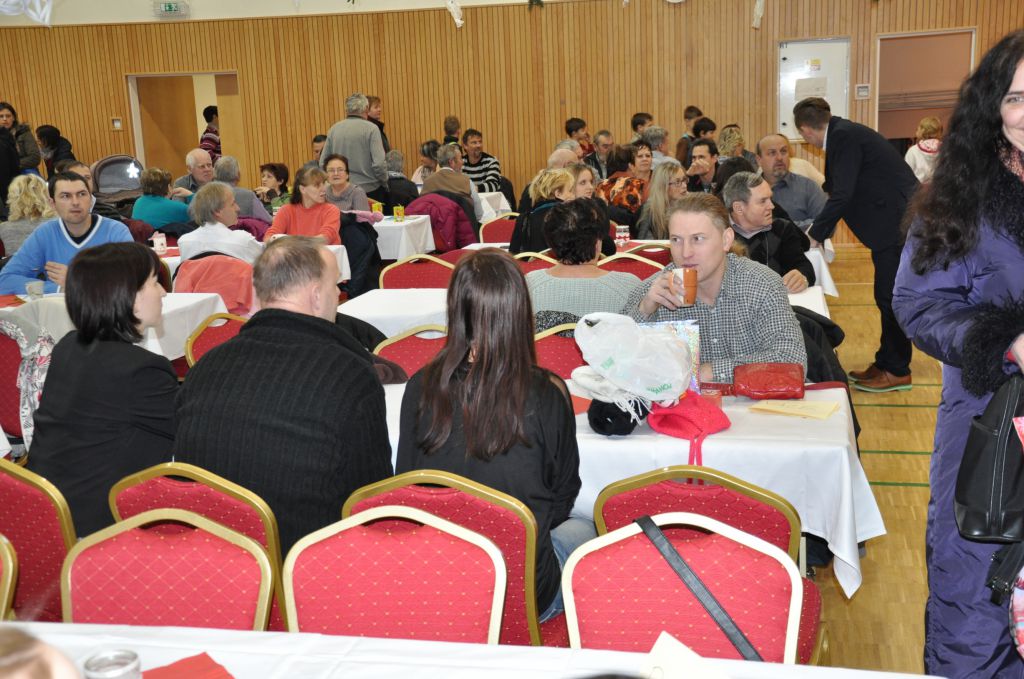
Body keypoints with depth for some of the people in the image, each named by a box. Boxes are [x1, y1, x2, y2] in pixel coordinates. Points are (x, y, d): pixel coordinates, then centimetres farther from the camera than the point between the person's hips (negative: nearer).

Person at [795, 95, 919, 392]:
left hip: (899, 222, -10)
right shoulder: (846, 132, 13)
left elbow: (842, 194, -19)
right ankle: (886, 363, 24)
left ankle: (896, 371, 7)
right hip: (897, 220, 10)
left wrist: (815, 235, -9)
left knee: (890, 297, -3)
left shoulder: (843, 136, -16)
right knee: (888, 297, 15)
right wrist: (819, 229, 28)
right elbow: (839, 191, 22)